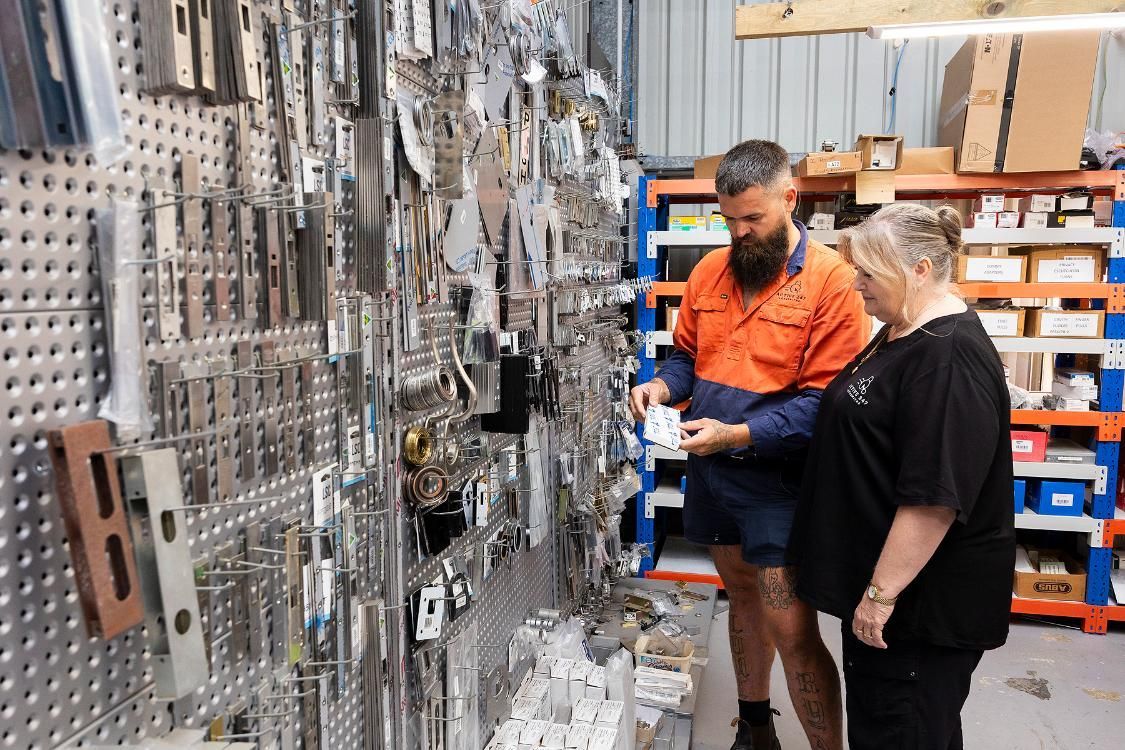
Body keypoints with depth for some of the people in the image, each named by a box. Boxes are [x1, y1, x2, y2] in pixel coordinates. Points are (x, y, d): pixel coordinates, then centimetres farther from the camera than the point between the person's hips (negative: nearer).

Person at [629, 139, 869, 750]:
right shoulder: (710, 271, 5)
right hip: (711, 471, 6)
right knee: (743, 598, 21)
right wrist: (663, 385, -7)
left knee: (792, 634, -4)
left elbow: (823, 399, -16)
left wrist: (736, 434, -25)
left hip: (778, 478, -6)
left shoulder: (830, 279, -12)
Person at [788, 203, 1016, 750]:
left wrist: (882, 592, -23)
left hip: (920, 597, -10)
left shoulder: (949, 358, -24)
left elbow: (935, 497, -28)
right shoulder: (900, 335, 9)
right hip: (874, 579, 10)